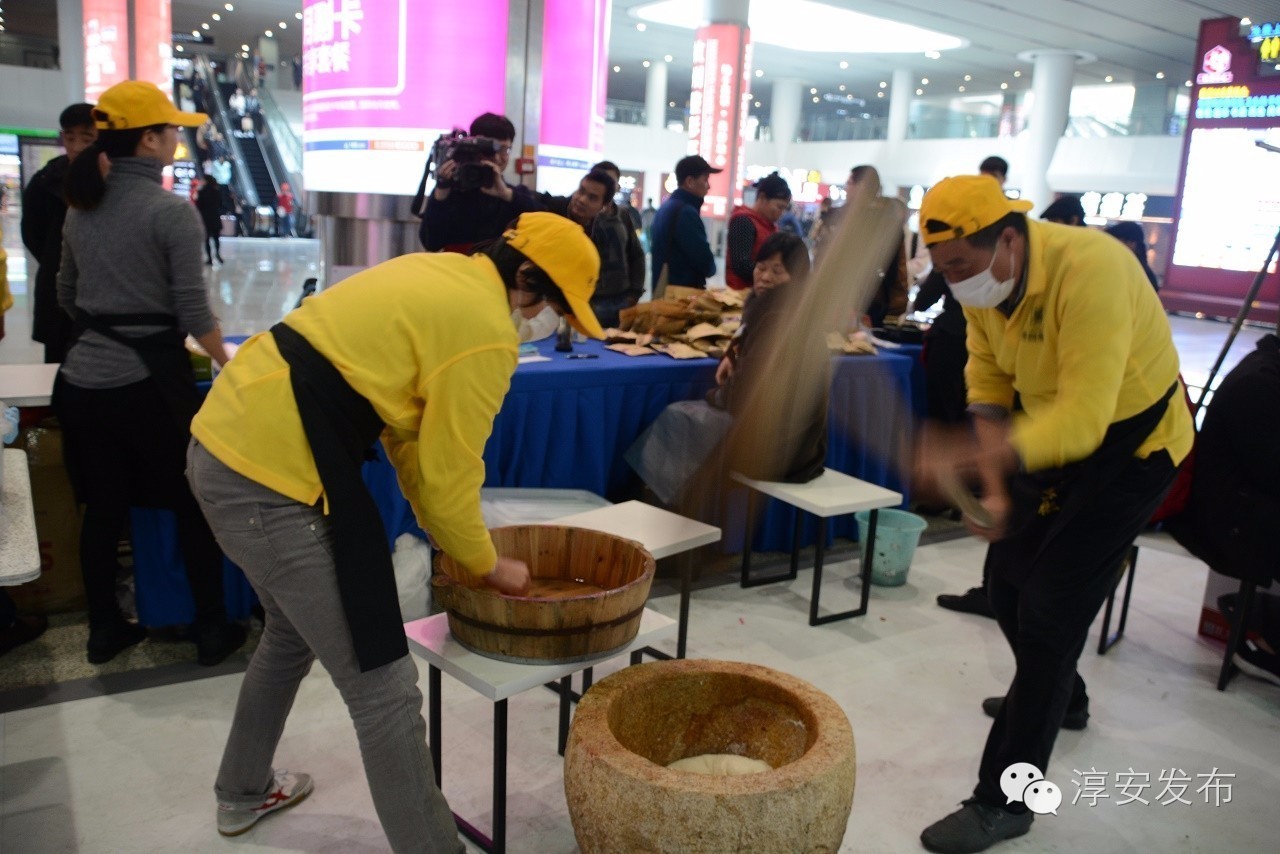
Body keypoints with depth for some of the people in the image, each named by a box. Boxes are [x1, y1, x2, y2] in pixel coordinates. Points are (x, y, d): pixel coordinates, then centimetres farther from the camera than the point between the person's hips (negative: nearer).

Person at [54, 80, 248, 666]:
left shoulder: (81, 207, 9)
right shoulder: (172, 211, -11)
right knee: (194, 507, 7)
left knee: (103, 508, 15)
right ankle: (211, 631, 17)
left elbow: (67, 297, 19)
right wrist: (225, 361, 3)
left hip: (83, 380, 6)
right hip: (149, 382, -6)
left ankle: (104, 630, 27)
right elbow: (193, 312, -13)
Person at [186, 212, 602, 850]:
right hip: (269, 475, -11)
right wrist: (487, 566, 10)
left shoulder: (441, 276, 15)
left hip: (222, 444, 11)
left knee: (293, 633, 30)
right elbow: (447, 476, -8)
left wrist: (452, 543, 21)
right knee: (385, 690, -2)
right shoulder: (486, 330, -13)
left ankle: (242, 795, 51)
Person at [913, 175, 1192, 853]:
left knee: (1050, 609, -11)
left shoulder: (1091, 270, -35)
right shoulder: (981, 283, -12)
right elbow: (988, 389, -3)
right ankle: (1061, 697, 45)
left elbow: (1083, 417, -41)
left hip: (1129, 439, -7)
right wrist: (996, 491, -12)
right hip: (1049, 428, 8)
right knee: (1007, 577, 15)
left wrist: (965, 454, -52)